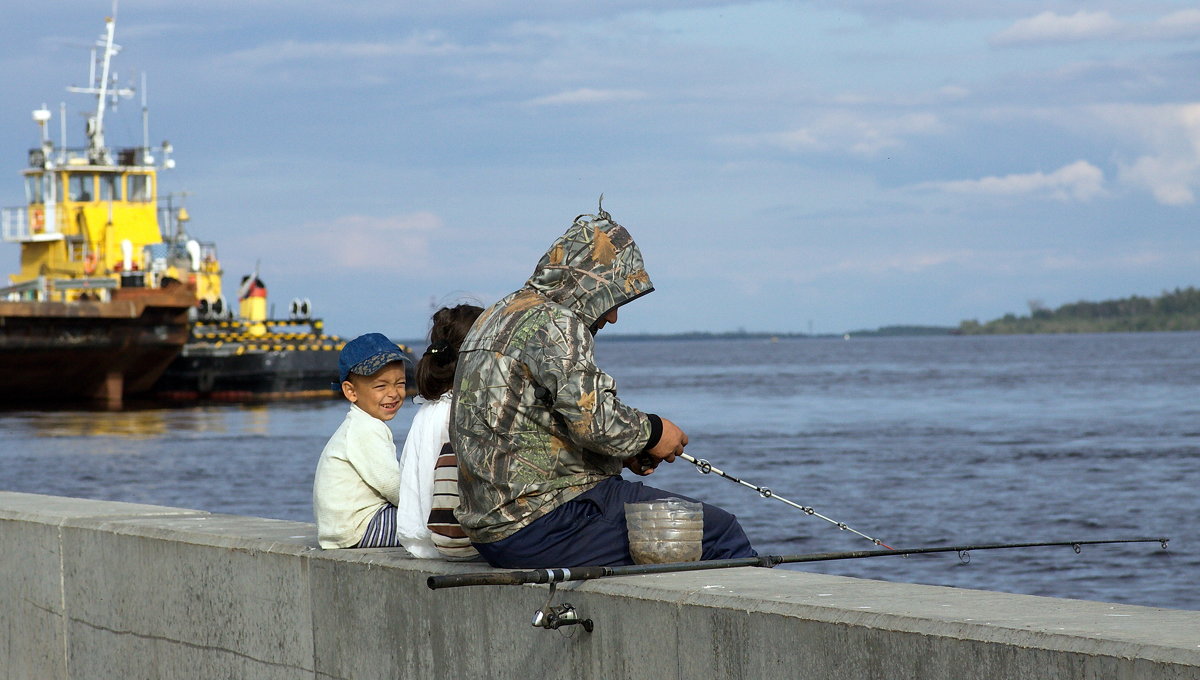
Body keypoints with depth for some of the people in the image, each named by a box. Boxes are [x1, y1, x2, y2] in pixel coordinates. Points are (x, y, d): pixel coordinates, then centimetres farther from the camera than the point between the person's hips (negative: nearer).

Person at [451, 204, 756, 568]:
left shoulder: (500, 316, 19)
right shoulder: (553, 323, -13)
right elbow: (592, 418, -23)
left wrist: (622, 452, 11)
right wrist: (651, 432, -5)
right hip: (544, 522, -11)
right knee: (721, 532, -8)